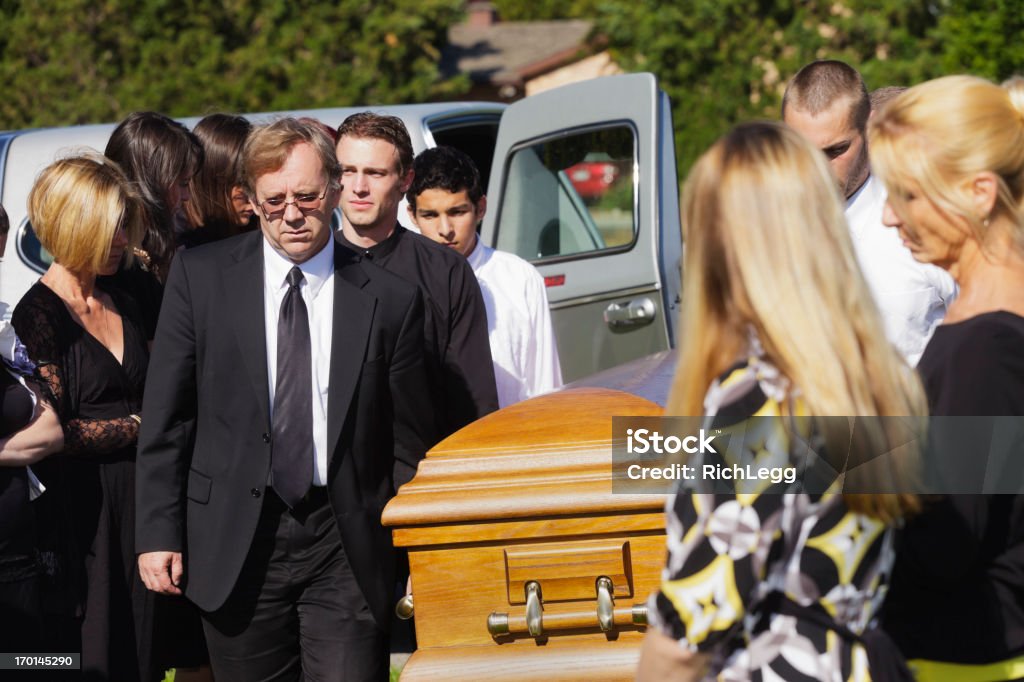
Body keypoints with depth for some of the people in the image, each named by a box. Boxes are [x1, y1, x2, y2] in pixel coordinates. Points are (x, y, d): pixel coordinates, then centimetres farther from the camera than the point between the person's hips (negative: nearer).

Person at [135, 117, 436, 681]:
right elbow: (165, 418, 4)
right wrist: (157, 532, -3)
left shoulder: (389, 300, 1)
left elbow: (410, 445, 7)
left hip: (347, 550, 0)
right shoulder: (200, 276, 3)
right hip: (235, 544, 1)